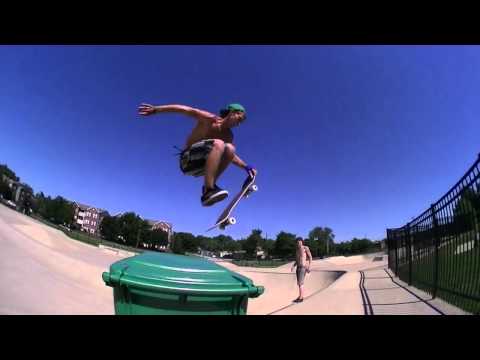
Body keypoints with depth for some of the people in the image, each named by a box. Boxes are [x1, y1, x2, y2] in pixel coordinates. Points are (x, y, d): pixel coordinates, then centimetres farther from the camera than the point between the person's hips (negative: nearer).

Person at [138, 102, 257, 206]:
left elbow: (231, 155, 20)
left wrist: (246, 167, 7)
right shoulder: (210, 119, -10)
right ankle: (208, 190, -40)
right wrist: (155, 109, -17)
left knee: (230, 148, -20)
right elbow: (185, 109, -13)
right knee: (218, 144, -33)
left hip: (200, 165, 5)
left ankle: (209, 186, -17)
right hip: (188, 160, -5)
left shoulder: (228, 135, 7)